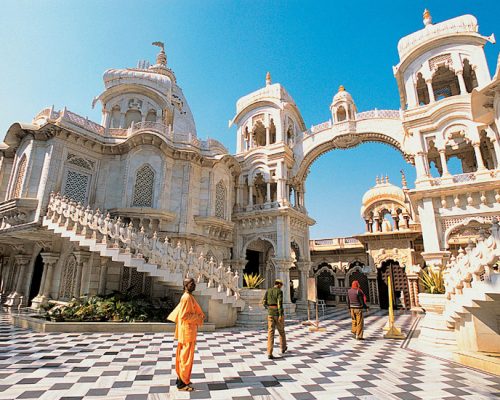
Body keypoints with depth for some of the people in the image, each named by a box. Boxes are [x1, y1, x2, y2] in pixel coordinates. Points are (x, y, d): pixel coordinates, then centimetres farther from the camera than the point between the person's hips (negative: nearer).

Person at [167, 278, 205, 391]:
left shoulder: (187, 297, 11)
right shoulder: (187, 297, -20)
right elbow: (184, 316, -25)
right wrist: (198, 317, -16)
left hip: (186, 331, 10)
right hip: (187, 331, -10)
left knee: (182, 355, 17)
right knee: (187, 357, -2)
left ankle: (180, 378, 29)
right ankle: (182, 383, 6)